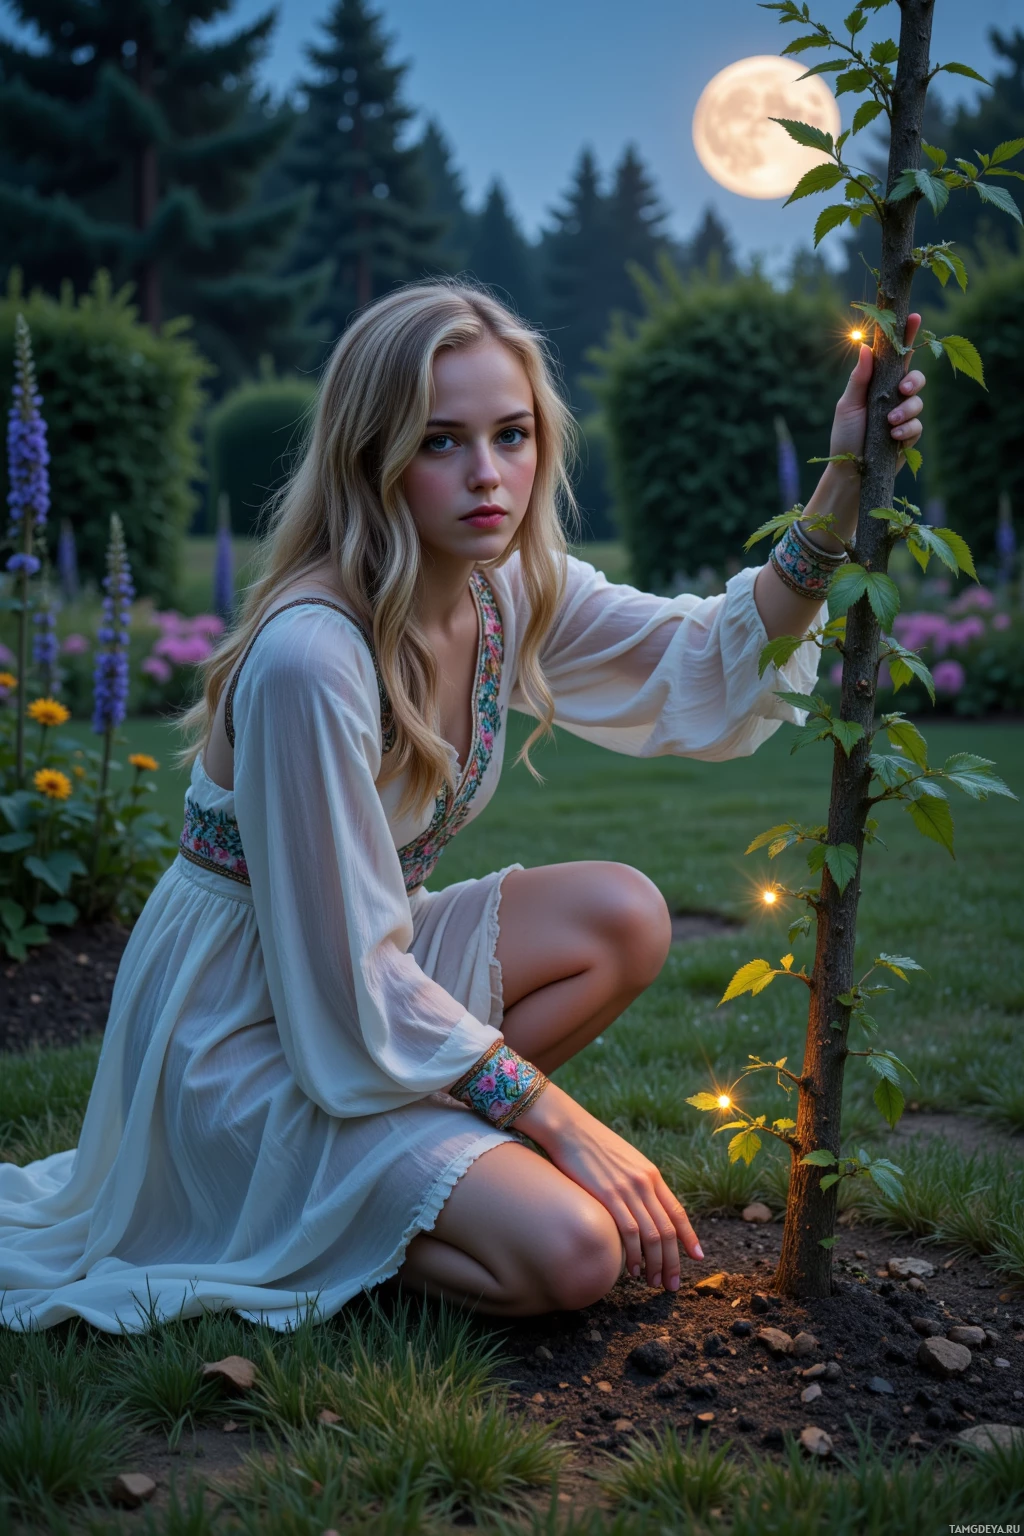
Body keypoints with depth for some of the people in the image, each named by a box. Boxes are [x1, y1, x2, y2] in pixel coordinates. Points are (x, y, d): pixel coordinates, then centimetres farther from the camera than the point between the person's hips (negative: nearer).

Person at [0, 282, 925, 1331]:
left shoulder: (509, 591, -6)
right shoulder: (309, 658, -30)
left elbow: (709, 668, -1)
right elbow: (349, 976, -25)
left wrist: (841, 490, -13)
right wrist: (561, 1122, -20)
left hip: (376, 977, 8)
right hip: (240, 1038, -8)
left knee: (625, 918, -7)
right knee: (570, 1252, -19)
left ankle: (417, 1146, 1)